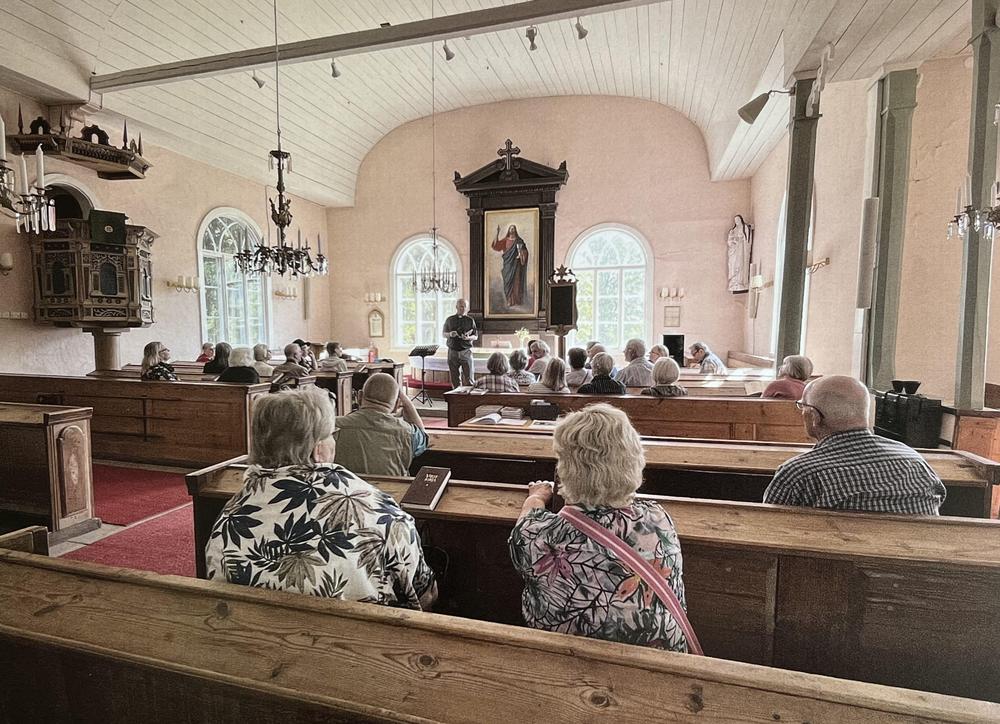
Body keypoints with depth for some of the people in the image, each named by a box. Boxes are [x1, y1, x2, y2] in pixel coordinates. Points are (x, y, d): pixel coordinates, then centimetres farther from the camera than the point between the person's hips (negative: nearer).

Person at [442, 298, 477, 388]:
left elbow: (476, 336, 7)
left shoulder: (470, 320, 6)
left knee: (469, 379, -6)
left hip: (466, 351, -2)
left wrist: (468, 337, -15)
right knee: (455, 378, 6)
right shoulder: (449, 320, 10)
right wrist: (450, 334, -7)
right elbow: (443, 333, 16)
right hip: (452, 351, 2)